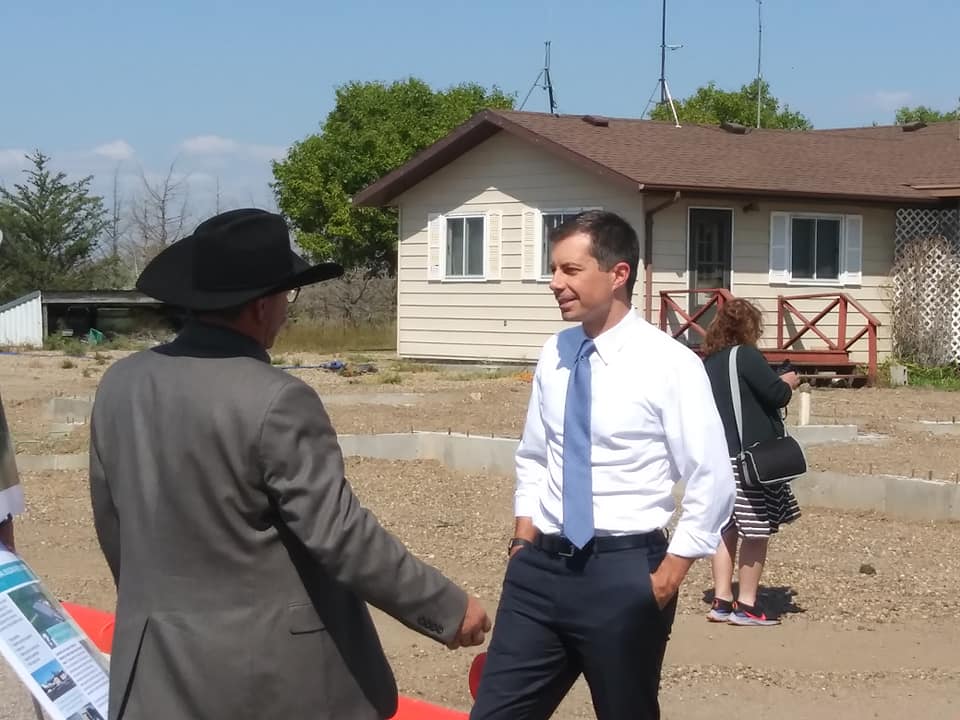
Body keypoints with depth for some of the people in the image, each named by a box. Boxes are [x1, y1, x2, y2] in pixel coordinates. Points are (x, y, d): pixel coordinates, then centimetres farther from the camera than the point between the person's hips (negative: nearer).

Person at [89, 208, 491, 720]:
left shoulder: (120, 384, 1)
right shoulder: (276, 402, -19)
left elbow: (111, 524, 11)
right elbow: (340, 534, -19)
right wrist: (447, 608, -9)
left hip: (161, 666, 5)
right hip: (280, 669, -5)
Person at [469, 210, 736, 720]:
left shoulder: (669, 365, -11)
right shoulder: (553, 357, 5)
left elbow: (712, 484, -10)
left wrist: (667, 576, -11)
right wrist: (524, 545, 8)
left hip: (622, 573, -5)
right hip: (541, 567, 5)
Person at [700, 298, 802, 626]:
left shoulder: (709, 360, 11)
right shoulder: (746, 356, -13)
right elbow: (777, 395, -17)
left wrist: (776, 384, 18)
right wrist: (789, 382, 4)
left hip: (720, 455, 8)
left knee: (727, 527, 12)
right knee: (756, 530, -1)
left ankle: (722, 601, 13)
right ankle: (746, 606, 1)